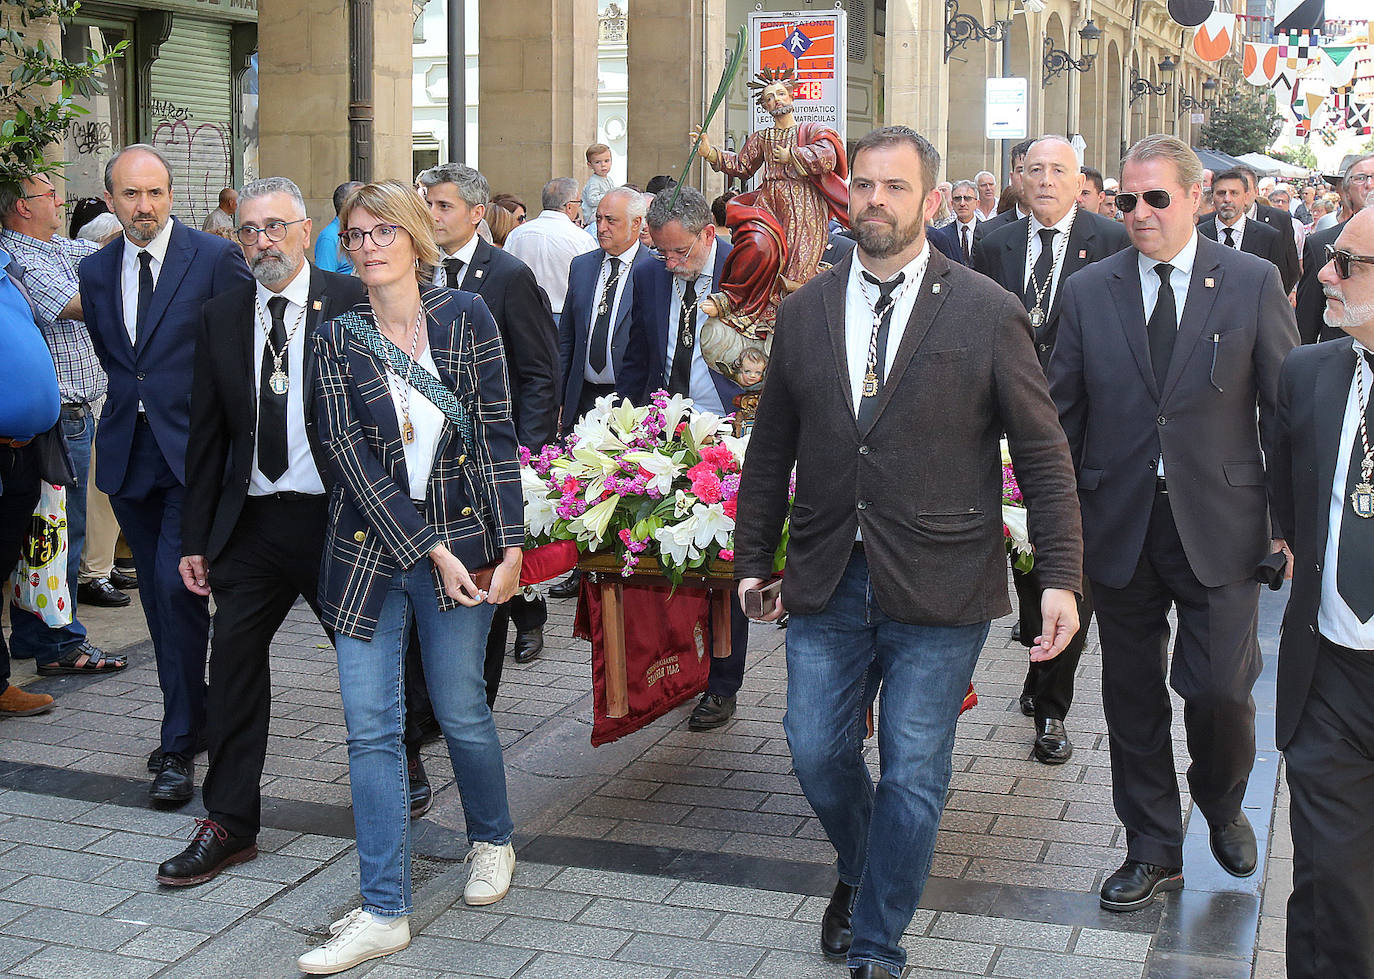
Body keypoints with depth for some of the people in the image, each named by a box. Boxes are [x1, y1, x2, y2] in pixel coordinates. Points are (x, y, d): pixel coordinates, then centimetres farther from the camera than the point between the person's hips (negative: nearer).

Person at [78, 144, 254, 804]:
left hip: (193, 452, -6)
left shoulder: (216, 257, -6)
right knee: (157, 595, 12)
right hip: (128, 453, 6)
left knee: (177, 588, -12)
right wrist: (131, 403, 14)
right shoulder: (97, 270, 11)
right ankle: (193, 716, 26)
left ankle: (179, 745, -3)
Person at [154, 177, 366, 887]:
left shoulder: (353, 303, -5)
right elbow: (208, 435, 9)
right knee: (233, 664, 6)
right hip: (252, 522, 4)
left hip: (338, 516, -4)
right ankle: (230, 824, 18)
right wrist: (195, 536, 7)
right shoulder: (220, 317, 7)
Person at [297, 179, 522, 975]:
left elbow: (496, 436, -1)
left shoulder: (465, 318, 0)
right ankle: (385, 912, 10)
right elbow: (348, 453, -6)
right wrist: (428, 548, -14)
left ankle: (493, 839, 37)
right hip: (369, 546, 1)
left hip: (462, 536, -1)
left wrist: (511, 542, -7)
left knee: (461, 711, 7)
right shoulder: (338, 339, 2)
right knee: (371, 726, 0)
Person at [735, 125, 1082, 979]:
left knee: (914, 775, 4)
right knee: (817, 753, 10)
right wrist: (754, 558, 13)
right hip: (827, 583, 3)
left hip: (939, 588, -3)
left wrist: (1062, 577, -9)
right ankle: (861, 872, 42)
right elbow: (771, 450, 13)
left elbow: (1044, 454, -3)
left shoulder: (988, 314, -4)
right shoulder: (804, 312, 7)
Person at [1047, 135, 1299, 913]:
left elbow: (1286, 407, 0)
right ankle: (1154, 850, 27)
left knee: (1221, 689, -2)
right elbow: (1063, 413, 5)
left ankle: (1223, 806, 31)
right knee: (1133, 696, 10)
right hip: (1120, 522, 2)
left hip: (1219, 522, -2)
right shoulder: (1090, 291, 3)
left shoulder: (1254, 282, -1)